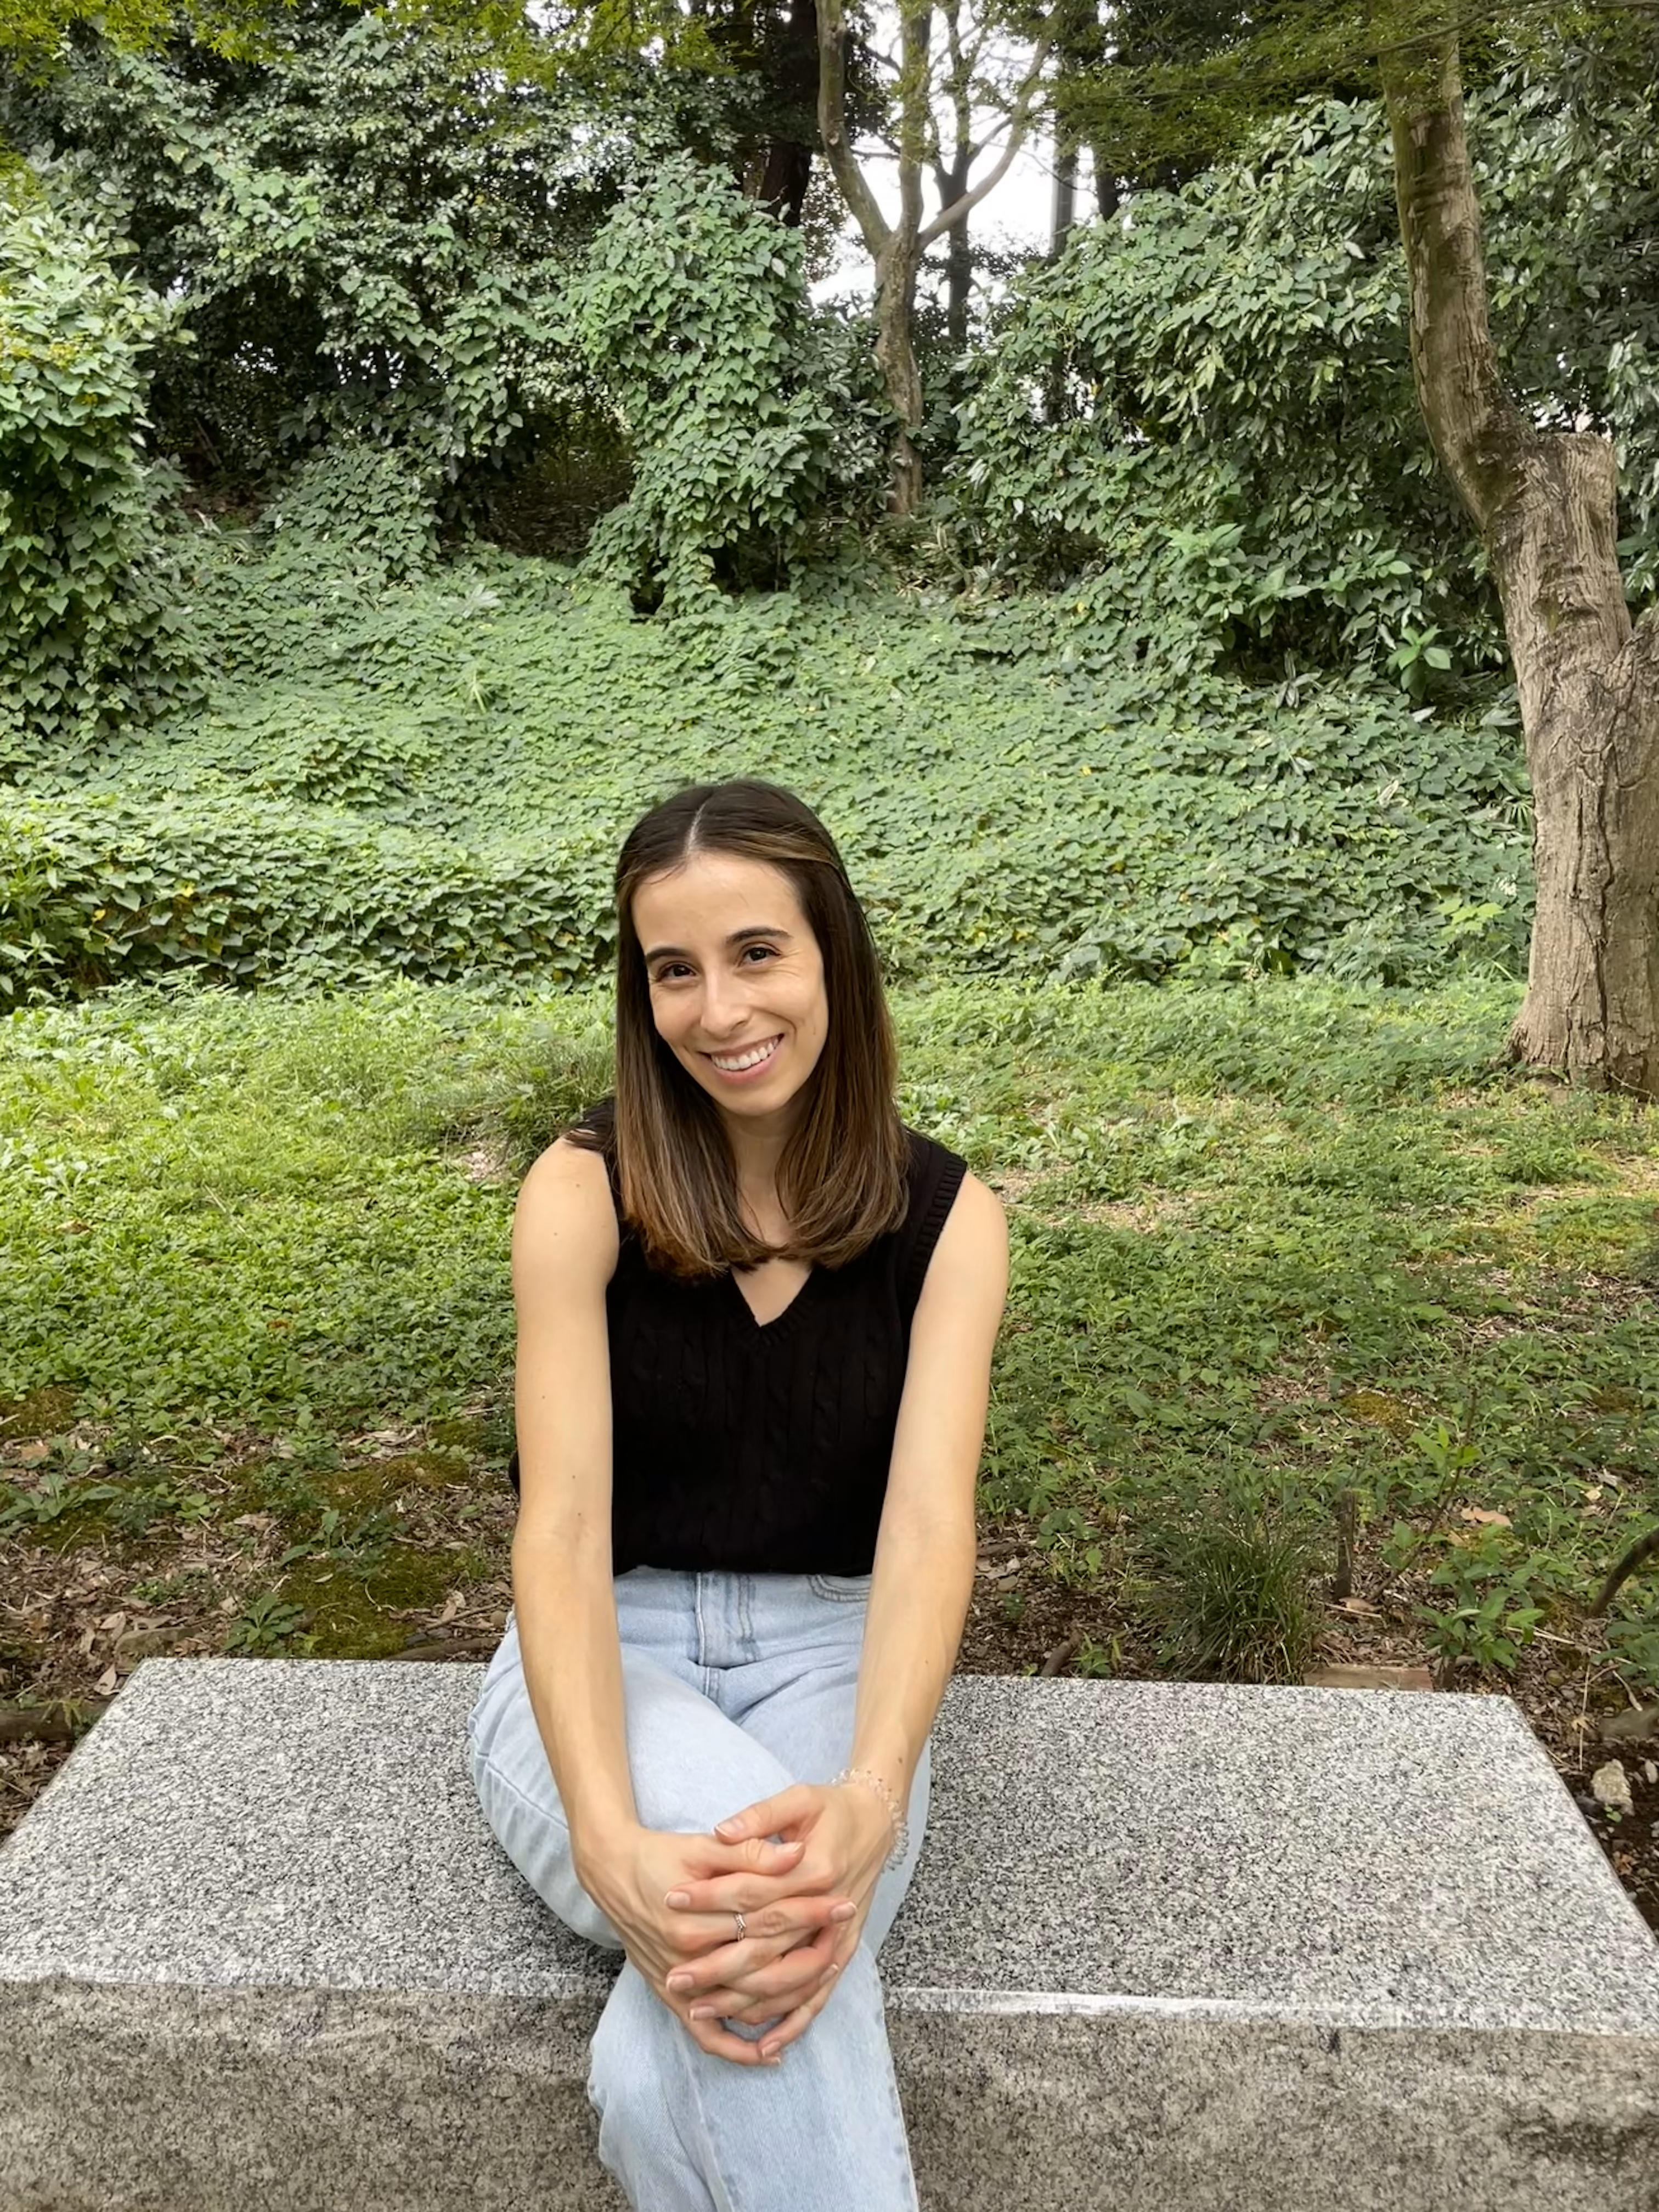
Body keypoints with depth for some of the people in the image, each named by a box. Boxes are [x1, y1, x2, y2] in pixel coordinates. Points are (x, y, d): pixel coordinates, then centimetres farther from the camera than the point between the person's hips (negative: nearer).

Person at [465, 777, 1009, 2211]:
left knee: (676, 2072, -30)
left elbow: (929, 1518, -17)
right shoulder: (583, 1191, -10)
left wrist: (872, 1797, -37)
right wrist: (611, 1841, -35)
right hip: (605, 1663, 0)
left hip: (832, 1661, 1)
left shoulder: (946, 1215, -6)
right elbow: (564, 1520, -18)